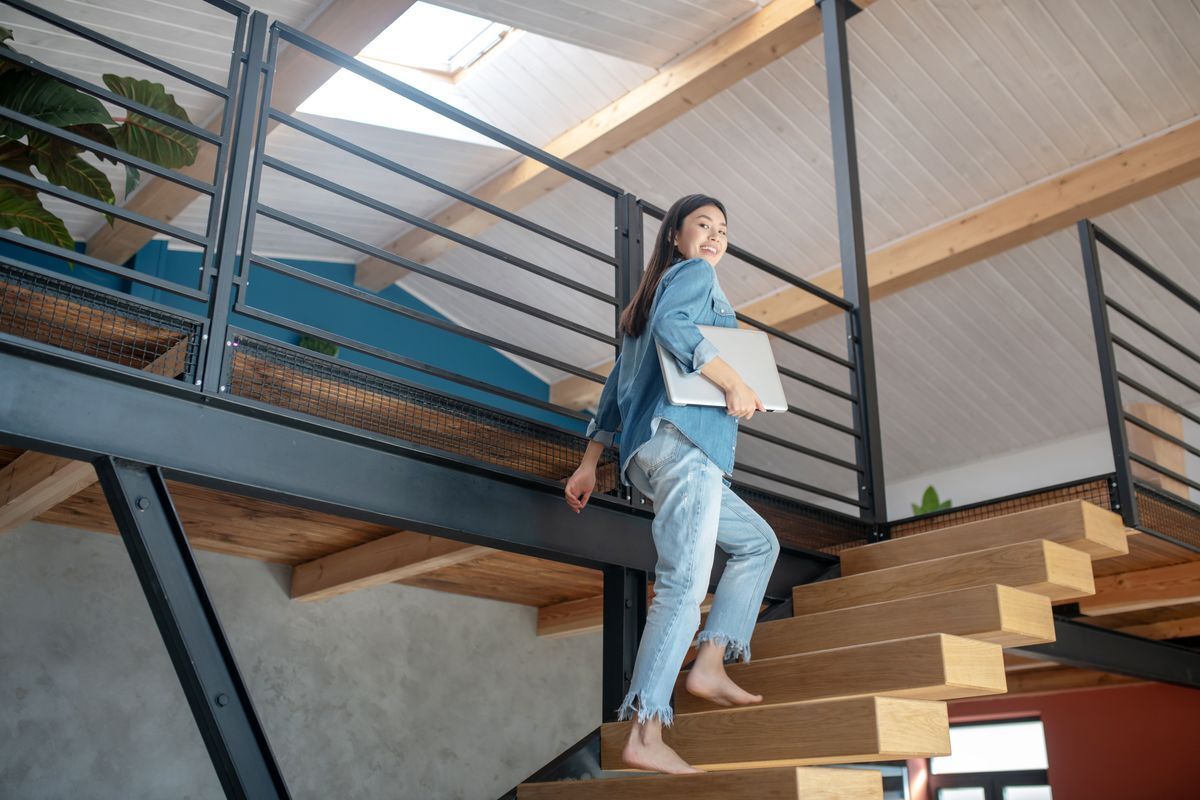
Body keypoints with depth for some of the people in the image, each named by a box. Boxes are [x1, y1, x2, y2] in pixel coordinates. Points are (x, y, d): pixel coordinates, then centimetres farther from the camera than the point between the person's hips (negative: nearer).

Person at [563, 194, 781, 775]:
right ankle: (645, 735, -23)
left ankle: (709, 664, 6)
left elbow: (617, 383, 27)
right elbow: (672, 326, -18)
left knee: (758, 542, 19)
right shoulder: (693, 274, 6)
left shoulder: (647, 299, 31)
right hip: (683, 438, -10)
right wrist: (734, 383, -17)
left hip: (649, 456, 10)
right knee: (685, 583, -17)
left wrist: (589, 462, 25)